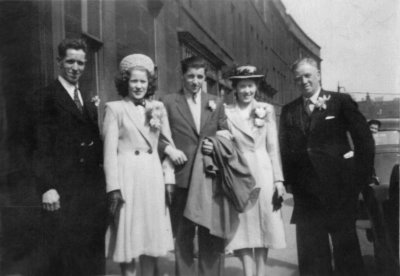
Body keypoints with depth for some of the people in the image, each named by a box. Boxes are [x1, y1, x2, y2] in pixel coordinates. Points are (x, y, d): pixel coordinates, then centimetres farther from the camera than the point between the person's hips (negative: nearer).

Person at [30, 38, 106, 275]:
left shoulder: (89, 102, 16)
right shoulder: (45, 98, -3)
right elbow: (41, 147, -10)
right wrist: (47, 187, -17)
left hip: (93, 189, 6)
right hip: (62, 189, -5)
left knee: (92, 254, 11)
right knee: (59, 254, 4)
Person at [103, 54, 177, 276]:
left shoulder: (158, 107, 10)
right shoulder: (115, 108, 1)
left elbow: (169, 145, 8)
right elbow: (110, 150, -5)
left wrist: (169, 178, -2)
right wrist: (114, 187, -12)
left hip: (153, 176, 3)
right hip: (127, 176, -3)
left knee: (152, 236, 8)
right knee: (128, 237, 3)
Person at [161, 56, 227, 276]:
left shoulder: (216, 103, 13)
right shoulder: (168, 102, 4)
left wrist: (216, 147, -5)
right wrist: (169, 150, -15)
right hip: (181, 177, -2)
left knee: (211, 236, 8)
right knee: (182, 236, 6)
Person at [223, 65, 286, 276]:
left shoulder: (266, 110, 5)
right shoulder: (227, 113, 1)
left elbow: (273, 147, 3)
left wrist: (278, 178, -1)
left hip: (263, 173, 1)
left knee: (264, 223, 6)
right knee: (244, 226, 1)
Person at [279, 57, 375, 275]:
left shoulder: (341, 102, 1)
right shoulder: (289, 110, 10)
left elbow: (364, 138, 0)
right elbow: (285, 148, 7)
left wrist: (361, 175, -5)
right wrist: (287, 181, -2)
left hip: (338, 188, -3)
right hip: (305, 190, 3)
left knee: (346, 245, 8)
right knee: (310, 253, 8)